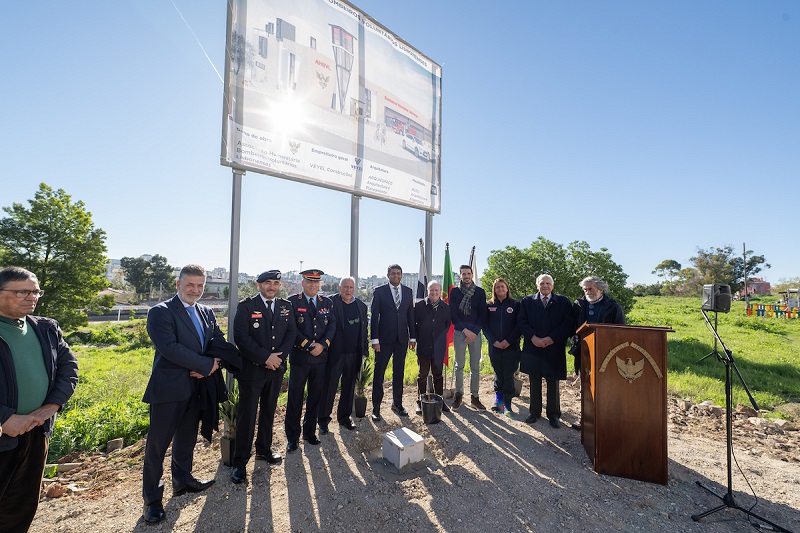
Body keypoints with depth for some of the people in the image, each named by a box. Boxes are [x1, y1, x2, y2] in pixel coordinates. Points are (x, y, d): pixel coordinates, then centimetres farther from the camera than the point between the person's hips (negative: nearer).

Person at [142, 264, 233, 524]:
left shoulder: (207, 313, 8)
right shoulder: (160, 312, -13)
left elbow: (220, 343, 4)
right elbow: (169, 347, -24)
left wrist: (205, 368, -14)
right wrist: (207, 365, -21)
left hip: (196, 387, 6)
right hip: (168, 388, -6)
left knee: (187, 439, 21)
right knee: (157, 444, 8)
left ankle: (182, 480, 41)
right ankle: (152, 498, 27)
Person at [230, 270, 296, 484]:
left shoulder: (286, 306, 5)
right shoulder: (246, 306, -8)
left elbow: (291, 333, 2)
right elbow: (241, 337, -16)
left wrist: (279, 356, -12)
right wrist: (265, 357, -18)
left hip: (276, 368, 4)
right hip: (252, 368, -4)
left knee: (269, 412, 18)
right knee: (246, 415, 4)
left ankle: (264, 449, 37)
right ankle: (240, 462, 19)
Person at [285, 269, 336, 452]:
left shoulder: (327, 303, 8)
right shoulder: (292, 301, -2)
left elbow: (332, 325, 2)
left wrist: (323, 345, -13)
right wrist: (308, 345, -15)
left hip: (320, 357, 3)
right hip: (299, 356, -3)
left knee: (315, 396, 13)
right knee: (295, 397, 6)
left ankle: (310, 432, 29)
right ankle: (292, 437, 22)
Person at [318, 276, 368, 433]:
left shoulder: (361, 306, 8)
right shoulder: (330, 302, -6)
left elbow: (364, 330, 10)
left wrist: (364, 350, 7)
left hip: (354, 354, 4)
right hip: (334, 353, -4)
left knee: (349, 387, 15)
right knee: (329, 387, 6)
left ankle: (344, 417, 32)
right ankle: (323, 420, 23)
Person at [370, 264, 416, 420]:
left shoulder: (408, 291, 7)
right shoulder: (379, 292, -4)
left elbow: (411, 315, 10)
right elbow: (374, 317, -6)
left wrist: (413, 337, 7)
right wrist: (375, 339, -11)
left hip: (402, 338, 4)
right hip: (385, 339, -3)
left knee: (399, 372, 14)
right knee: (379, 373, 3)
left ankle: (397, 404, 29)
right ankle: (376, 408, 15)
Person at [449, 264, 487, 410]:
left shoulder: (480, 292, 6)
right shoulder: (454, 291, 4)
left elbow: (482, 314, 3)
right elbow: (452, 314, 0)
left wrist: (474, 331, -7)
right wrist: (465, 330, -8)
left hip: (475, 333, 1)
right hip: (459, 332, -1)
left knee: (475, 366, 4)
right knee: (459, 365, 5)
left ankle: (475, 396, 14)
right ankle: (459, 394, 16)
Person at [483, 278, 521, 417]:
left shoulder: (515, 304, 1)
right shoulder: (489, 306, 5)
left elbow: (519, 325, -3)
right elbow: (485, 325, 3)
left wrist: (508, 341, -11)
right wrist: (494, 341, -8)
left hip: (511, 346, -1)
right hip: (494, 346, 1)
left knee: (508, 375, 0)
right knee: (498, 374, 9)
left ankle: (507, 405, 9)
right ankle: (499, 399, 23)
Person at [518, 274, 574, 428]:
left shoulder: (563, 302, 4)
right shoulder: (527, 301, 6)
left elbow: (568, 324, -3)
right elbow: (522, 322, 1)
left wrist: (551, 338, -12)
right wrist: (533, 337, -12)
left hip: (554, 348, -1)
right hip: (533, 348, 1)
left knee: (553, 383, 8)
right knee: (534, 382, 11)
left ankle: (553, 414, 22)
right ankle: (534, 412, 23)